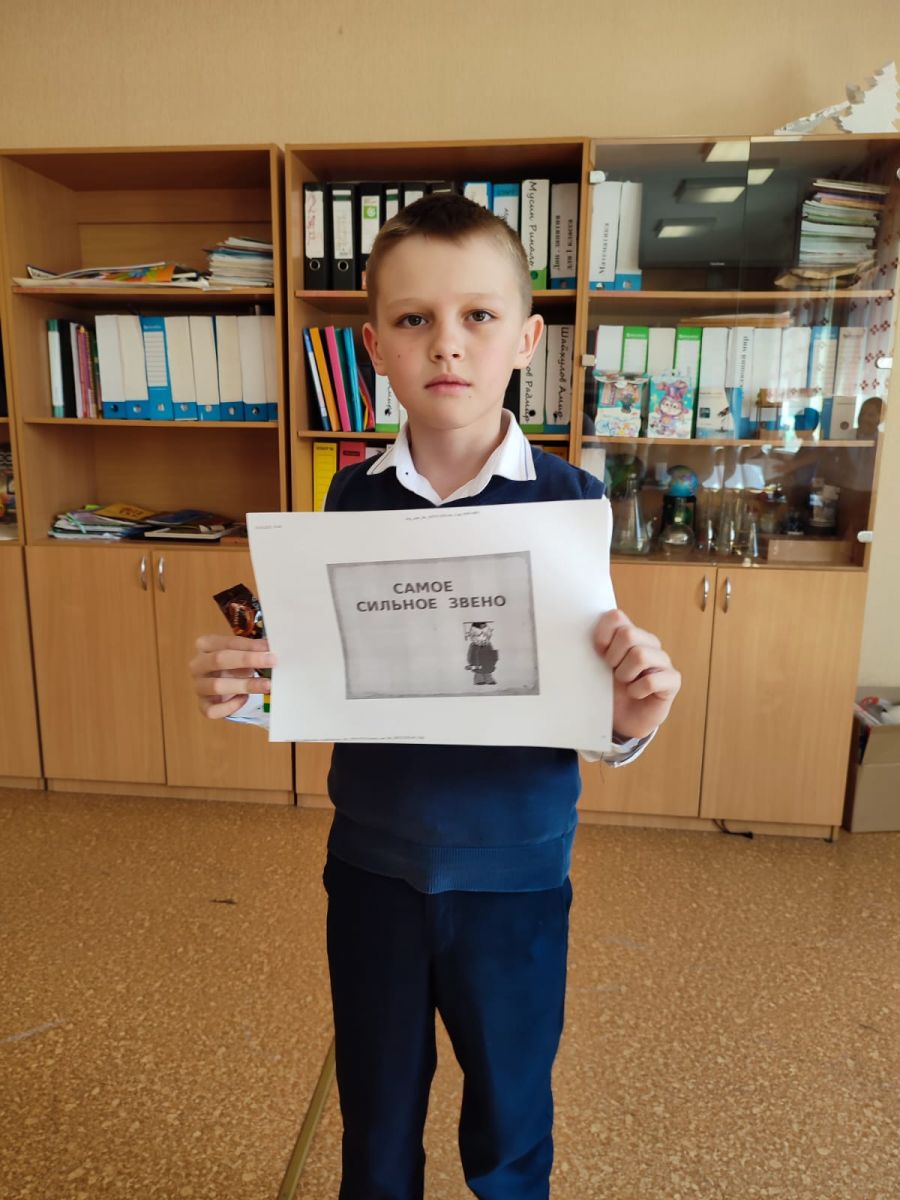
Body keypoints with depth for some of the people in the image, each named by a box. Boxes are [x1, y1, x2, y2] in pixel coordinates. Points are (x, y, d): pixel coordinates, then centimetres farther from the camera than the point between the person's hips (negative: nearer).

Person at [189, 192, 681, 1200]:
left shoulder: (570, 500, -14)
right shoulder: (351, 497, -6)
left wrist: (628, 721, -30)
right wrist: (246, 689, -17)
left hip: (516, 872, -2)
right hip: (371, 863, 2)